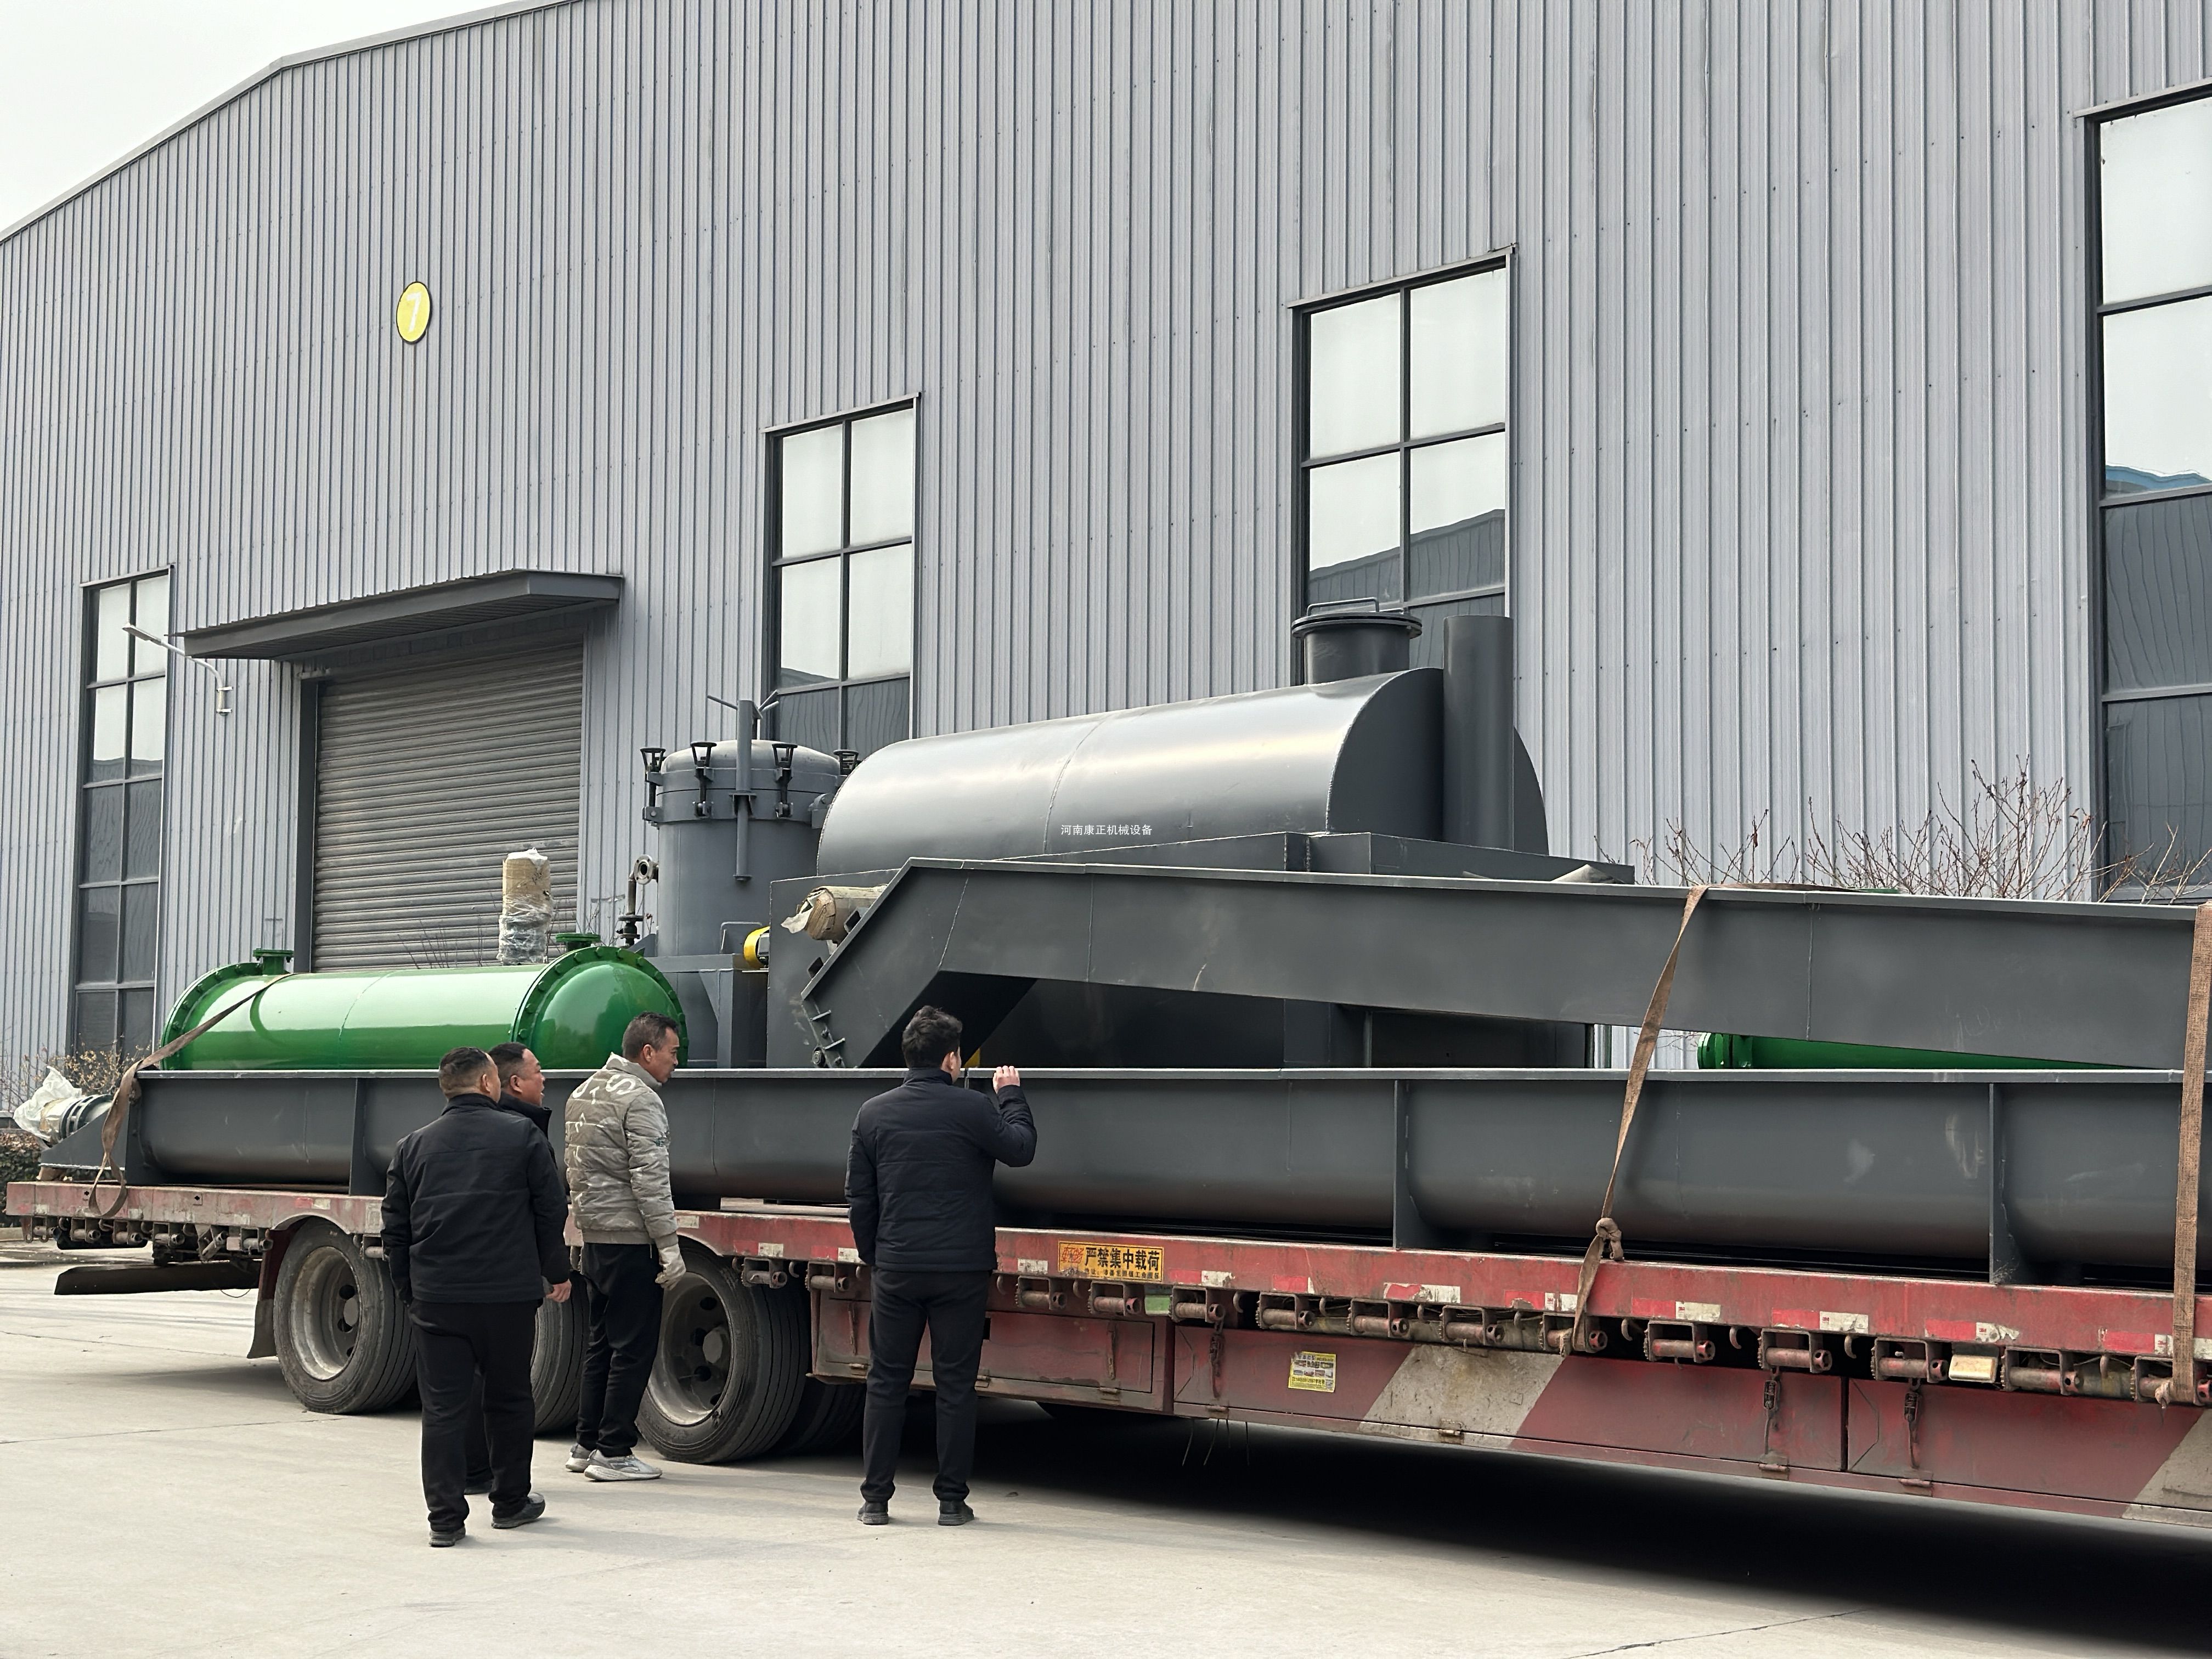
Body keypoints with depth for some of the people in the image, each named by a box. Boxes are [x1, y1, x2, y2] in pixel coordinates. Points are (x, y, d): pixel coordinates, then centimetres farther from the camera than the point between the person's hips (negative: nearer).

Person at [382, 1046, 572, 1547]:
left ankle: (445, 1517, -1)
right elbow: (551, 1214, 2)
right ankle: (510, 1502, 24)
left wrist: (409, 1290, 19)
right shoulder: (522, 1138, 0)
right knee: (509, 1398, 13)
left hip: (436, 1299, 2)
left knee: (442, 1407, 3)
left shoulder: (414, 1146, 8)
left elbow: (395, 1229, 10)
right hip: (508, 1297, -1)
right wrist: (556, 1274, 15)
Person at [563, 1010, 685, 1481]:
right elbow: (649, 1180, -19)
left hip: (593, 1234, 9)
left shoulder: (584, 1093, 15)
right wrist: (669, 1245, -18)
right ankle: (613, 1452, -3)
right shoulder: (639, 1098, -14)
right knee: (634, 1346, -4)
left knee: (601, 1342, 15)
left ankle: (586, 1444, 19)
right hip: (630, 1237, -9)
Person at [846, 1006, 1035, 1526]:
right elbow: (1020, 1148, 5)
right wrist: (1011, 1096, 18)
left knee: (886, 1381, 9)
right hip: (961, 1269, -2)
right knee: (955, 1384, 4)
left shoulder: (874, 1115, 4)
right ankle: (952, 1500, 6)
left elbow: (859, 1197, 8)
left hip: (895, 1269, 2)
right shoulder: (972, 1108, -8)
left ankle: (875, 1499, 10)